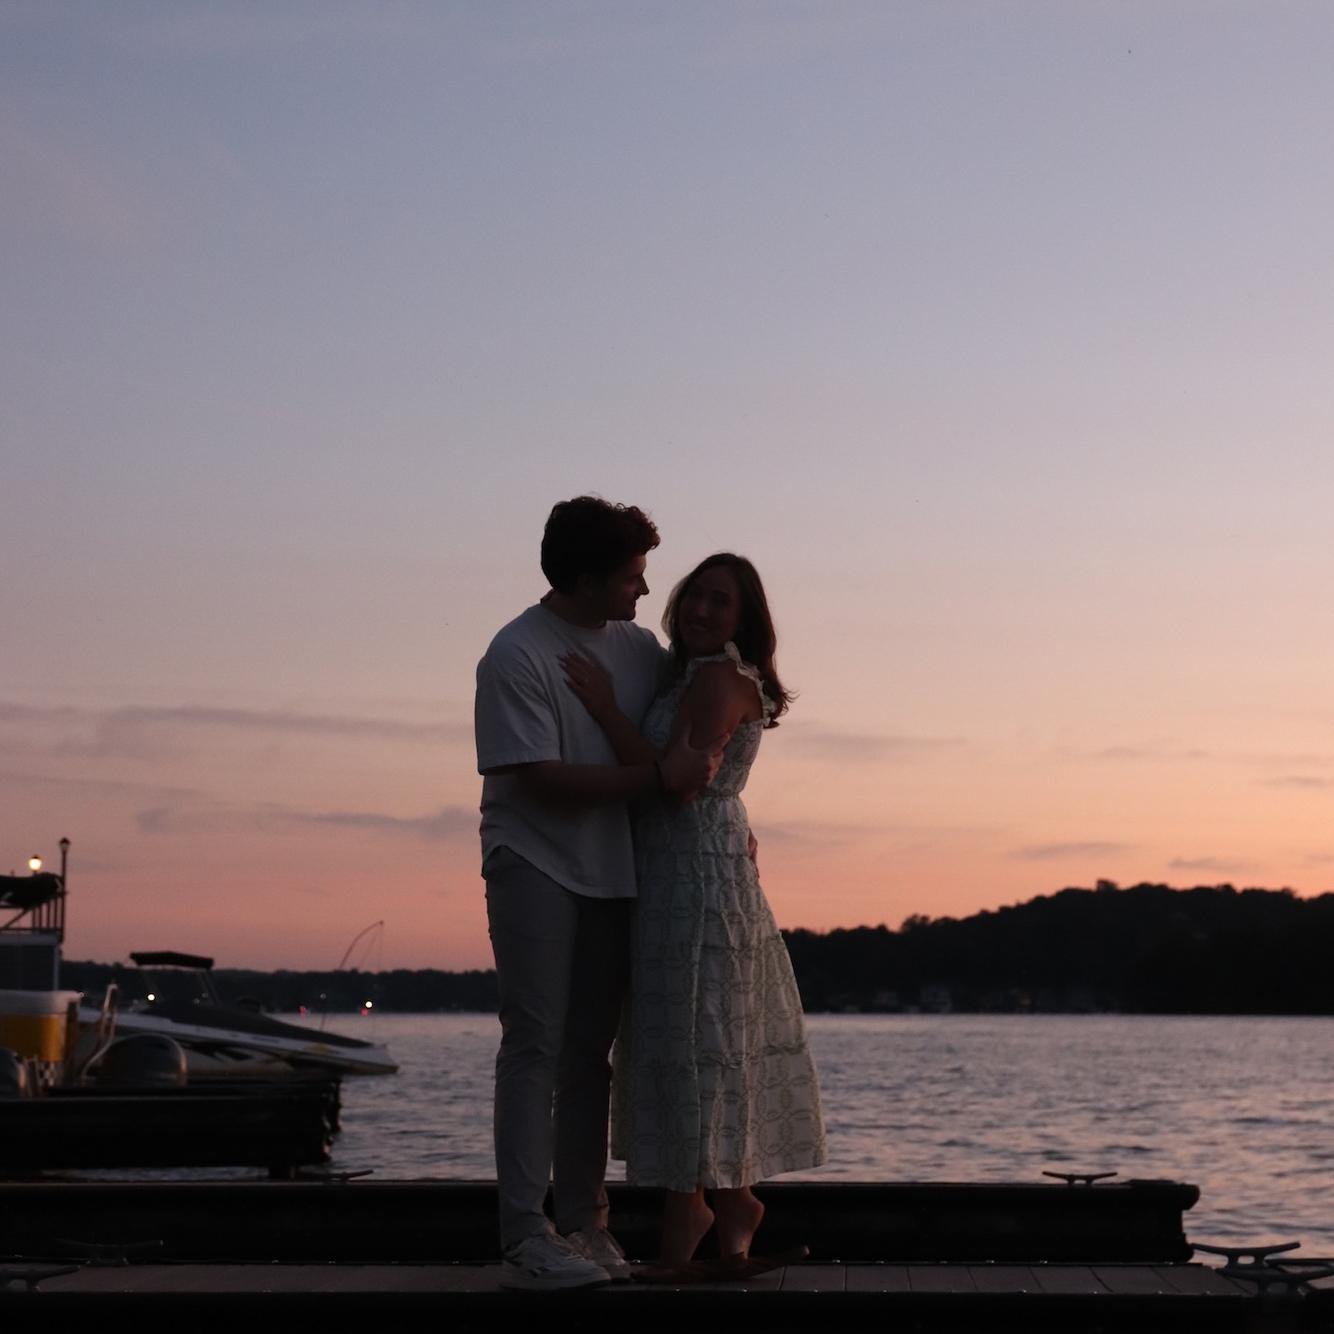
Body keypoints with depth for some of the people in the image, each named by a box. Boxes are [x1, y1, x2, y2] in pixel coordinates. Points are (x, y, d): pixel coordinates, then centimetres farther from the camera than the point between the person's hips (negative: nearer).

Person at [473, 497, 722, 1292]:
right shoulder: (517, 656, -13)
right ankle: (527, 1239, -8)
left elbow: (695, 727, 20)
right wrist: (659, 776, -21)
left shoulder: (638, 648, 7)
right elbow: (543, 779, -18)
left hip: (613, 872, 6)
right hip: (535, 868, -6)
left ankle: (584, 1226, 13)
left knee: (589, 1053, 8)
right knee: (537, 1045, -8)